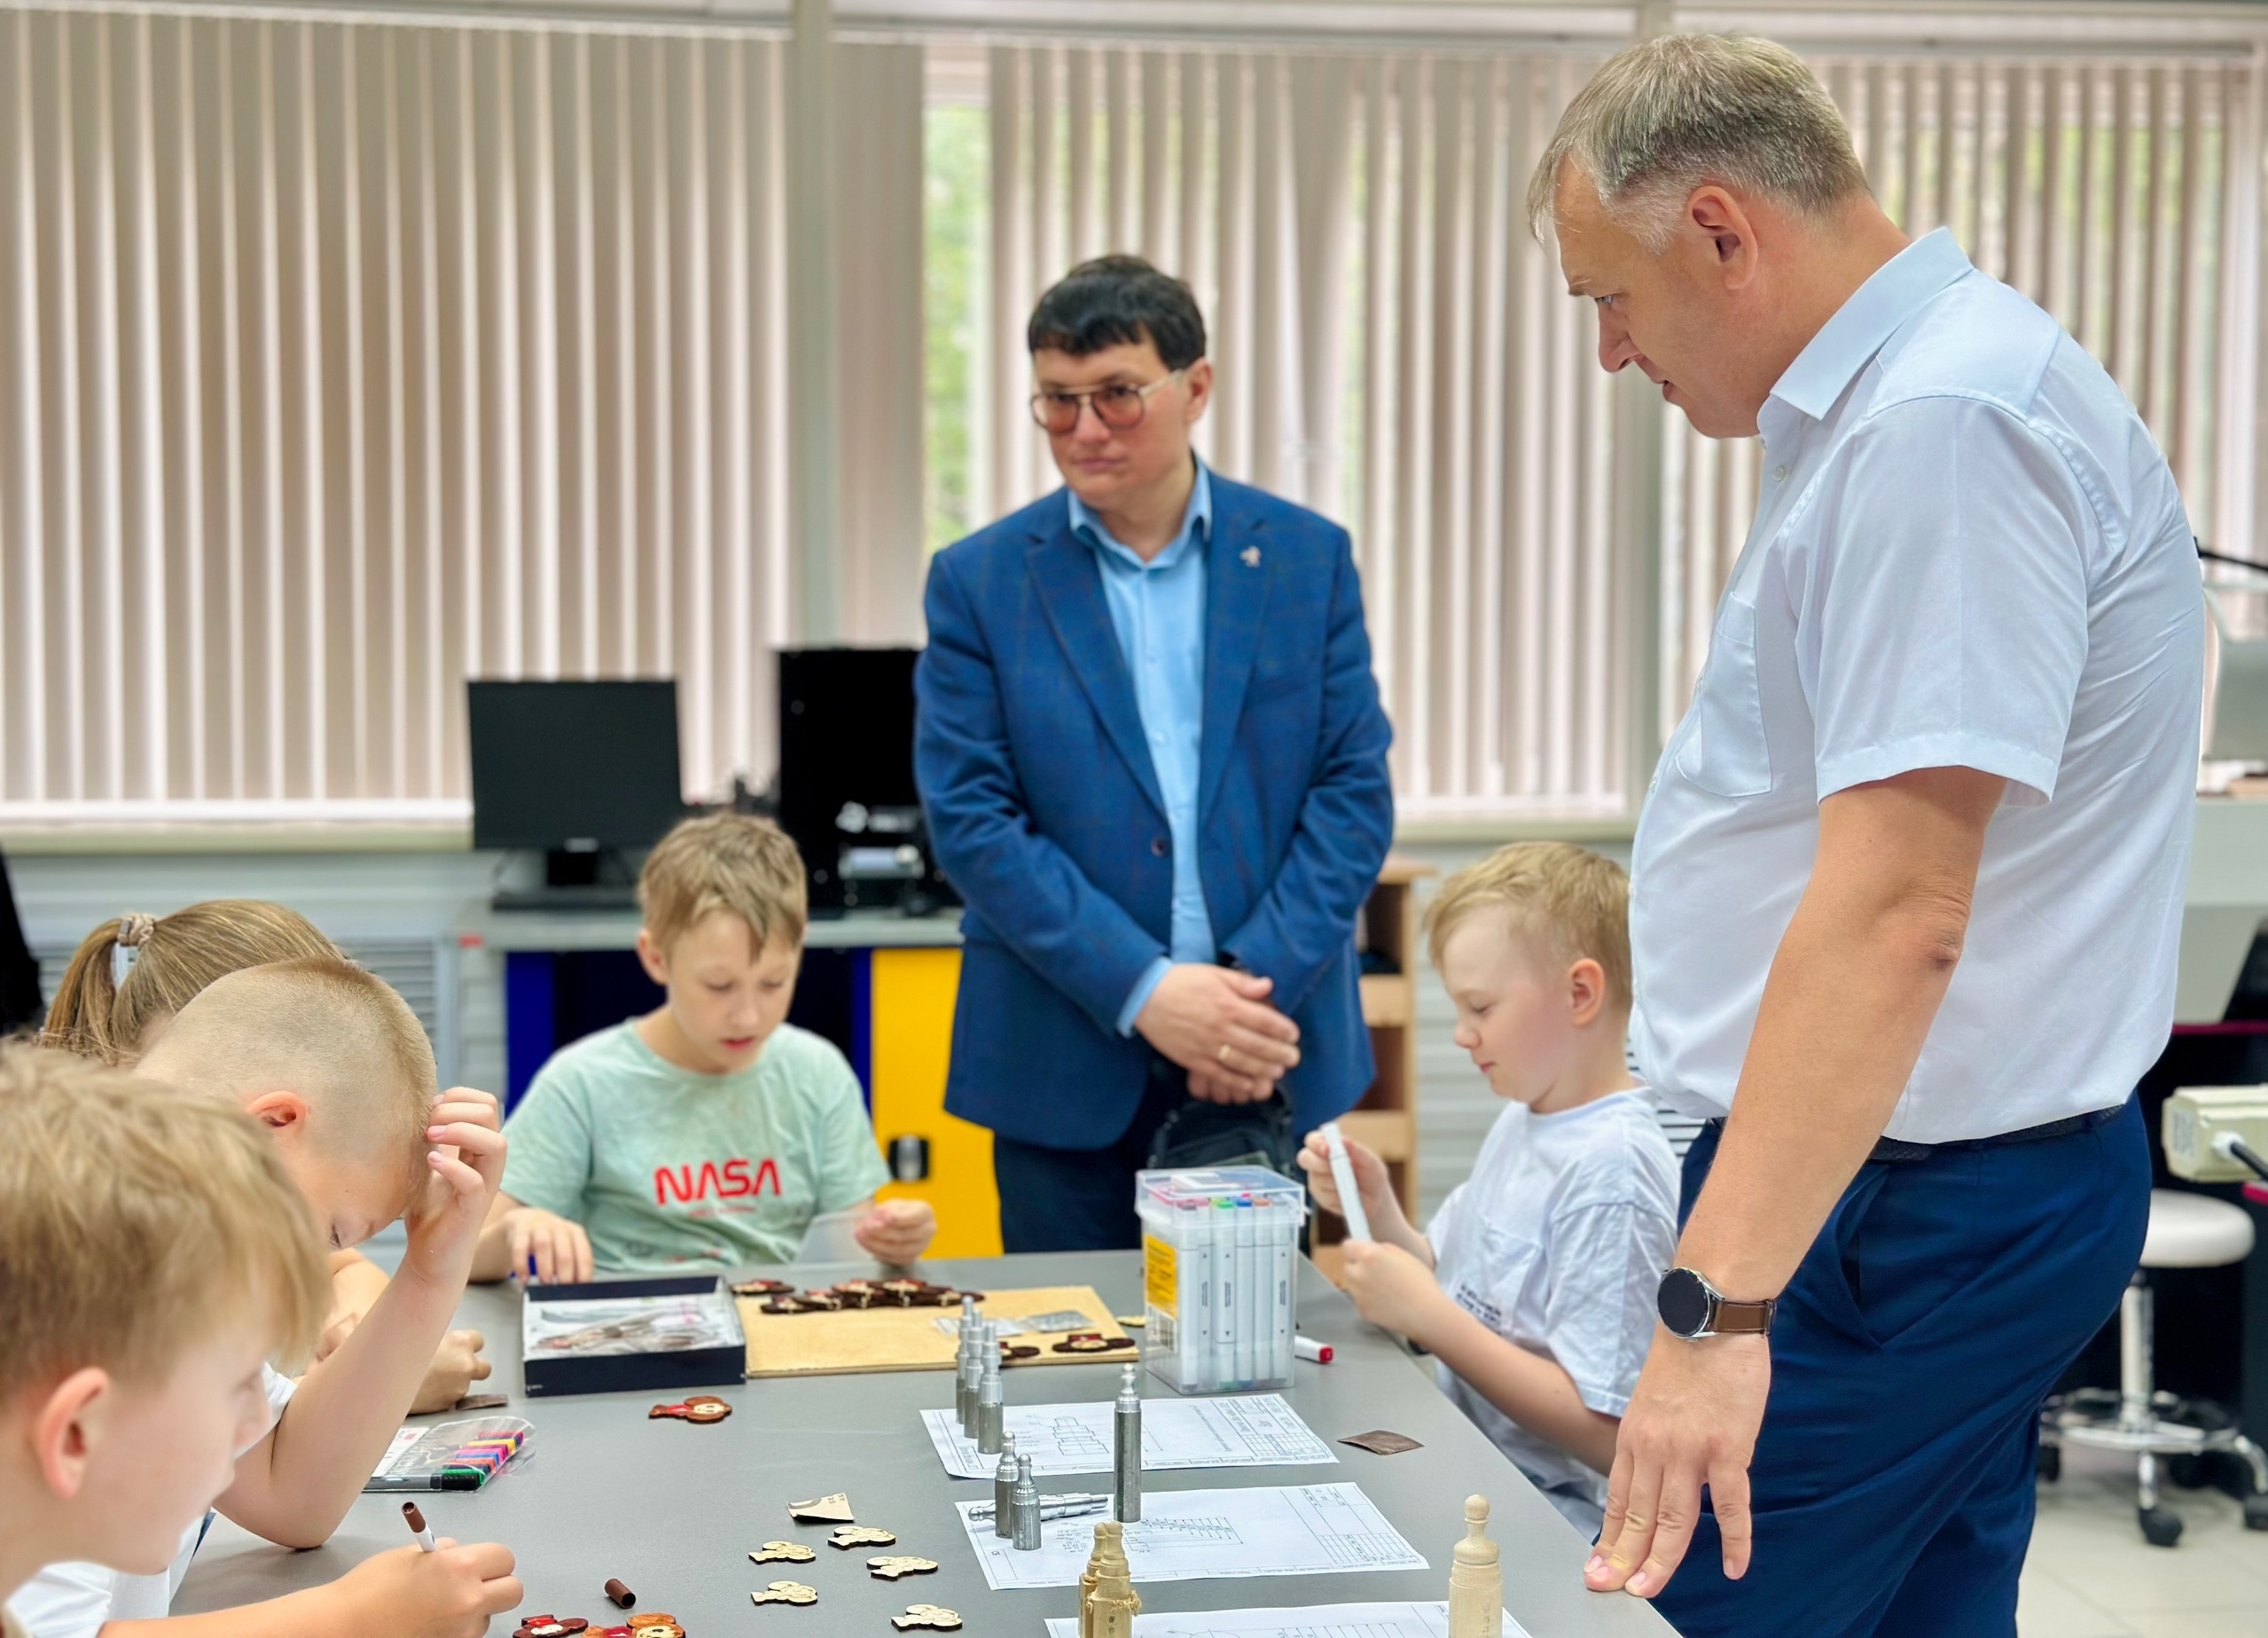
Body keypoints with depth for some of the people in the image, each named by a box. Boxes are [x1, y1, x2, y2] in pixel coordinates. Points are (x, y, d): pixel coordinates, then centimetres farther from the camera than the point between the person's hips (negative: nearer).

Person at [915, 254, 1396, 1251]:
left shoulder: (1307, 558, 5)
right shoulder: (979, 581, 2)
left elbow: (1355, 791, 2)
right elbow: (970, 819, -5)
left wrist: (1261, 983, -12)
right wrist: (1143, 991, -14)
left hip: (1261, 1053, 1)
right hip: (1065, 1067, 0)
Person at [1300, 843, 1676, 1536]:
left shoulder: (1610, 1171, -18)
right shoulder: (1522, 1122, 10)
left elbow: (1604, 1432, -20)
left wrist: (1426, 1315, -20)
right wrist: (1378, 1209, -1)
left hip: (1549, 1515, -8)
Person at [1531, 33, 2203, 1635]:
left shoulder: (1940, 426, -20)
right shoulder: (1886, 406, 14)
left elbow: (1897, 911, -28)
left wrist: (1713, 1306, -30)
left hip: (1909, 1199, -10)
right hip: (1935, 1183, 10)